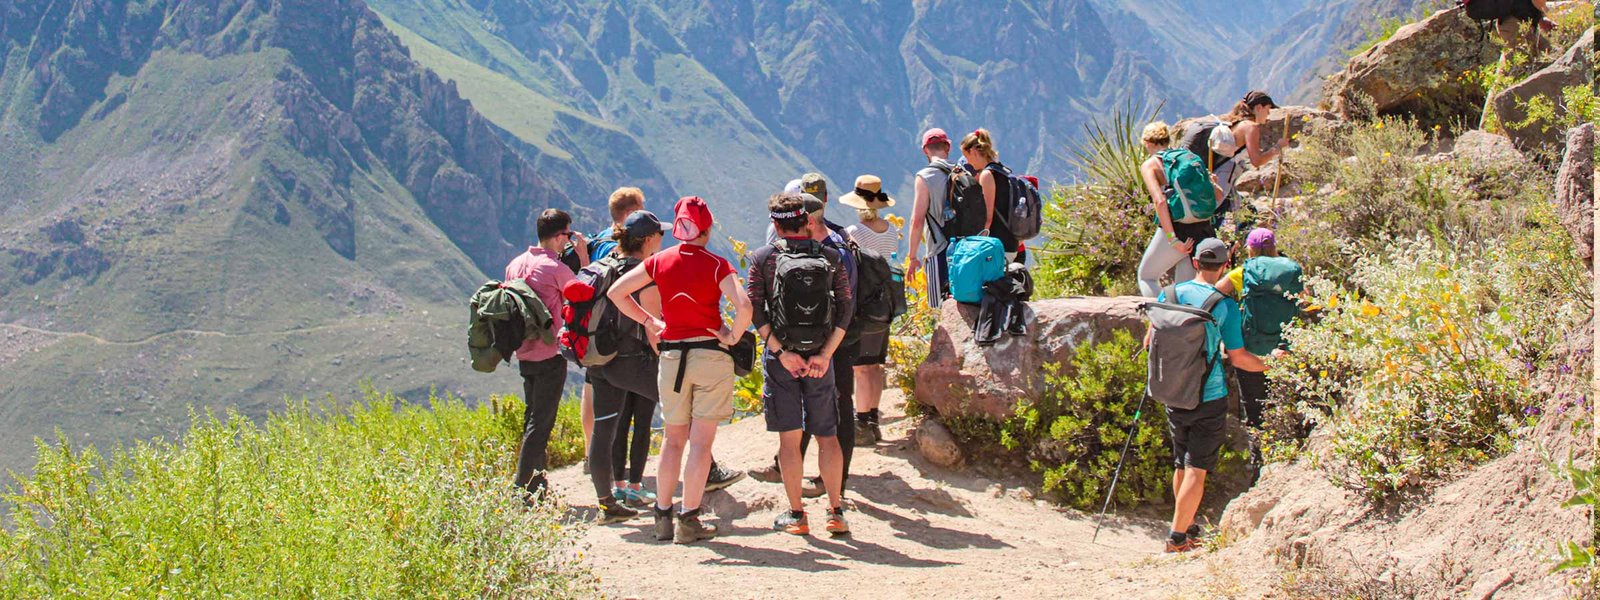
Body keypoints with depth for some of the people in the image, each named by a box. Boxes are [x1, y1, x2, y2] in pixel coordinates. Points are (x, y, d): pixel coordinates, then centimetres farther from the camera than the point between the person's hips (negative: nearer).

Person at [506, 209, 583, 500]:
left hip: (524, 354, 8)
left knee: (532, 419, 18)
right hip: (550, 355, -8)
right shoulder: (557, 268, -15)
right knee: (541, 424, -4)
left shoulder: (515, 264, 9)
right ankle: (524, 491, -7)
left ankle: (537, 485, 24)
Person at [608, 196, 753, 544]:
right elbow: (743, 306, -22)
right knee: (701, 441, 1)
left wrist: (649, 322, 8)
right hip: (711, 355, -3)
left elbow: (616, 292, 5)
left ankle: (663, 517, 17)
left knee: (673, 439, 15)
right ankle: (689, 521, 1)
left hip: (671, 356, 3)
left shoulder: (660, 262, 2)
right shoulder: (717, 265, -8)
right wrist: (732, 337, -6)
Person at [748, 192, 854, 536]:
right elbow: (845, 310, -4)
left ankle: (796, 515, 8)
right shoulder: (832, 258, 1)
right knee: (827, 436, 10)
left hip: (780, 357, -1)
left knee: (789, 438, 6)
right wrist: (824, 354, -6)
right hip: (820, 356, 1)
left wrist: (781, 352, -9)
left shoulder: (764, 259, -2)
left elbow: (756, 311, -8)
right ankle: (836, 513, 8)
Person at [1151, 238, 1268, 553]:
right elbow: (1238, 357, -7)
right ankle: (1177, 537, -3)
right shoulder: (1226, 305, -10)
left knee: (1181, 464, 18)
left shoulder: (1170, 294, 1)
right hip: (1209, 397, -4)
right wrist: (1271, 365, 10)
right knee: (1197, 469, -1)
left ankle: (1186, 526, 29)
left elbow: (1151, 342, 9)